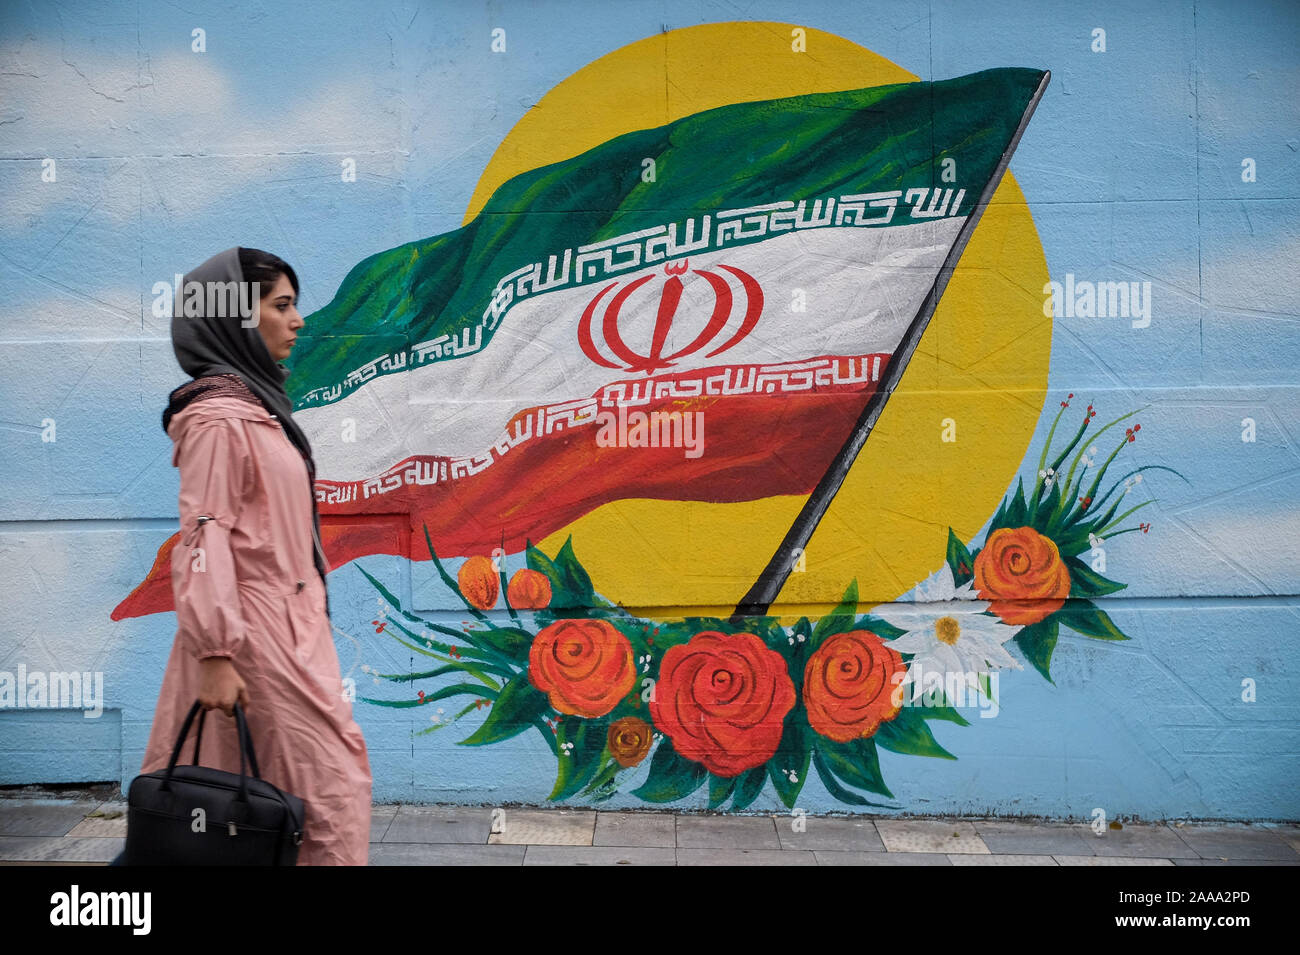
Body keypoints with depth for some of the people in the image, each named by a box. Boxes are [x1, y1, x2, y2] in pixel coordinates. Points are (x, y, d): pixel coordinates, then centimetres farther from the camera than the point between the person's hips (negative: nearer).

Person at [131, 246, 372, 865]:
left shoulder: (257, 405, 15)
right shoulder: (219, 414, -13)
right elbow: (205, 536, -19)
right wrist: (216, 653, -22)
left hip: (290, 623, 9)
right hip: (259, 632, -9)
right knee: (329, 780, -4)